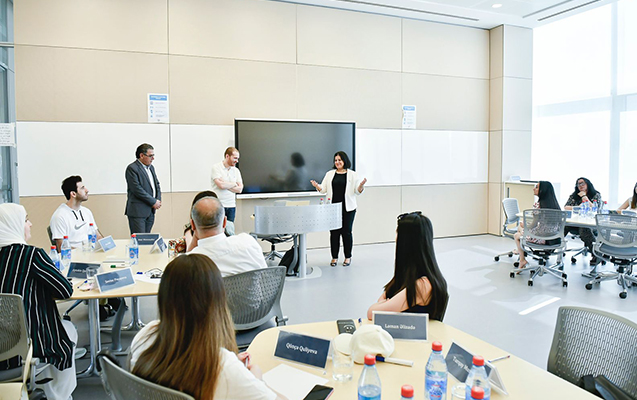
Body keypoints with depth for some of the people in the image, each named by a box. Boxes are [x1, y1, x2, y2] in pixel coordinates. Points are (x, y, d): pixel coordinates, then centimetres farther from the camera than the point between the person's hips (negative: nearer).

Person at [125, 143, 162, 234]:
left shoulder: (151, 167, 16)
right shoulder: (132, 168, -10)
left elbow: (157, 184, 20)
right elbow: (137, 189, -17)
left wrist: (158, 200, 2)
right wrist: (153, 202, -14)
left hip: (150, 211, 8)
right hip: (138, 211, -8)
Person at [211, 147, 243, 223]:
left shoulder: (236, 170, 11)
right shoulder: (216, 167, -3)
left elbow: (239, 189, 2)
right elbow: (221, 185, -17)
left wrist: (225, 185, -8)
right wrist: (234, 184, -1)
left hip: (232, 206, 5)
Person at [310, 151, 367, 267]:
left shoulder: (352, 175, 4)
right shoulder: (330, 174, 11)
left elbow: (357, 191, 1)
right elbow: (323, 189, 8)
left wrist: (361, 185, -19)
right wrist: (316, 186, -12)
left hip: (348, 208, -2)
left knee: (346, 232, 1)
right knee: (334, 232, 4)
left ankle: (348, 257, 15)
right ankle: (334, 257, 14)